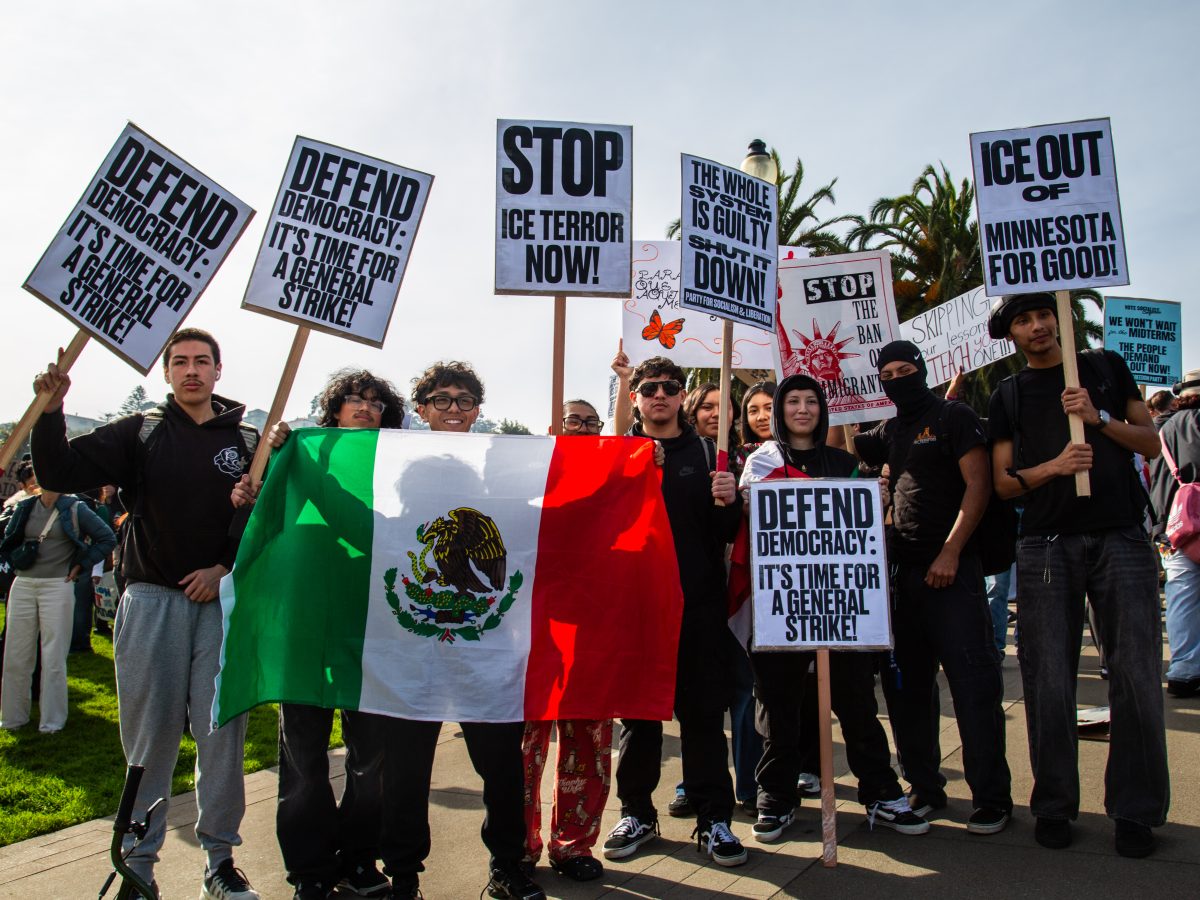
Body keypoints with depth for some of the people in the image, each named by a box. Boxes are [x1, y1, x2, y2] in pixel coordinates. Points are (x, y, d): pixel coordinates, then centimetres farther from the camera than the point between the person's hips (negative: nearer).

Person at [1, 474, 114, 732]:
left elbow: (107, 538, 1)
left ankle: (52, 720, 10)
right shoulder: (25, 508, 10)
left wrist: (80, 566, -1)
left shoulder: (75, 509, -2)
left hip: (57, 586, -4)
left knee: (53, 657, -1)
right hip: (23, 585, 4)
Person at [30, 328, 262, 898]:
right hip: (151, 600, 0)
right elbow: (60, 474, -3)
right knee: (149, 735, 6)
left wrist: (227, 567, -6)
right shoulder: (140, 433, 6)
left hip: (222, 600, 0)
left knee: (222, 733, 4)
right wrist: (51, 411, -17)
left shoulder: (247, 441, 7)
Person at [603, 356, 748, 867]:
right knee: (637, 710, 9)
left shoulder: (706, 455, 9)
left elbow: (726, 534, 5)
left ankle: (713, 818, 15)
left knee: (704, 710, 4)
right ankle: (637, 812, 23)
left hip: (698, 602, 0)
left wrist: (729, 503, -15)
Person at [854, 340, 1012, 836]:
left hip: (951, 566, -6)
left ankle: (992, 796, 7)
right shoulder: (888, 431, 16)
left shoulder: (953, 416, -2)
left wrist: (950, 552, -15)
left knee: (973, 680, -4)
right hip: (902, 568, 6)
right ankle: (925, 786, 20)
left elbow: (978, 484, -9)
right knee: (906, 682, 8)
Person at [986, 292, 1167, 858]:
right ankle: (1054, 805, 14)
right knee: (1049, 681, 1)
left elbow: (1151, 444, 11)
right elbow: (1003, 482, 7)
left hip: (1121, 539, 0)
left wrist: (1098, 418, -7)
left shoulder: (1106, 367, 14)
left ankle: (1135, 810, 12)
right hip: (1046, 545, 0)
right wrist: (1053, 466, -12)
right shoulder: (1008, 396, 12)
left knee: (1137, 677, -2)